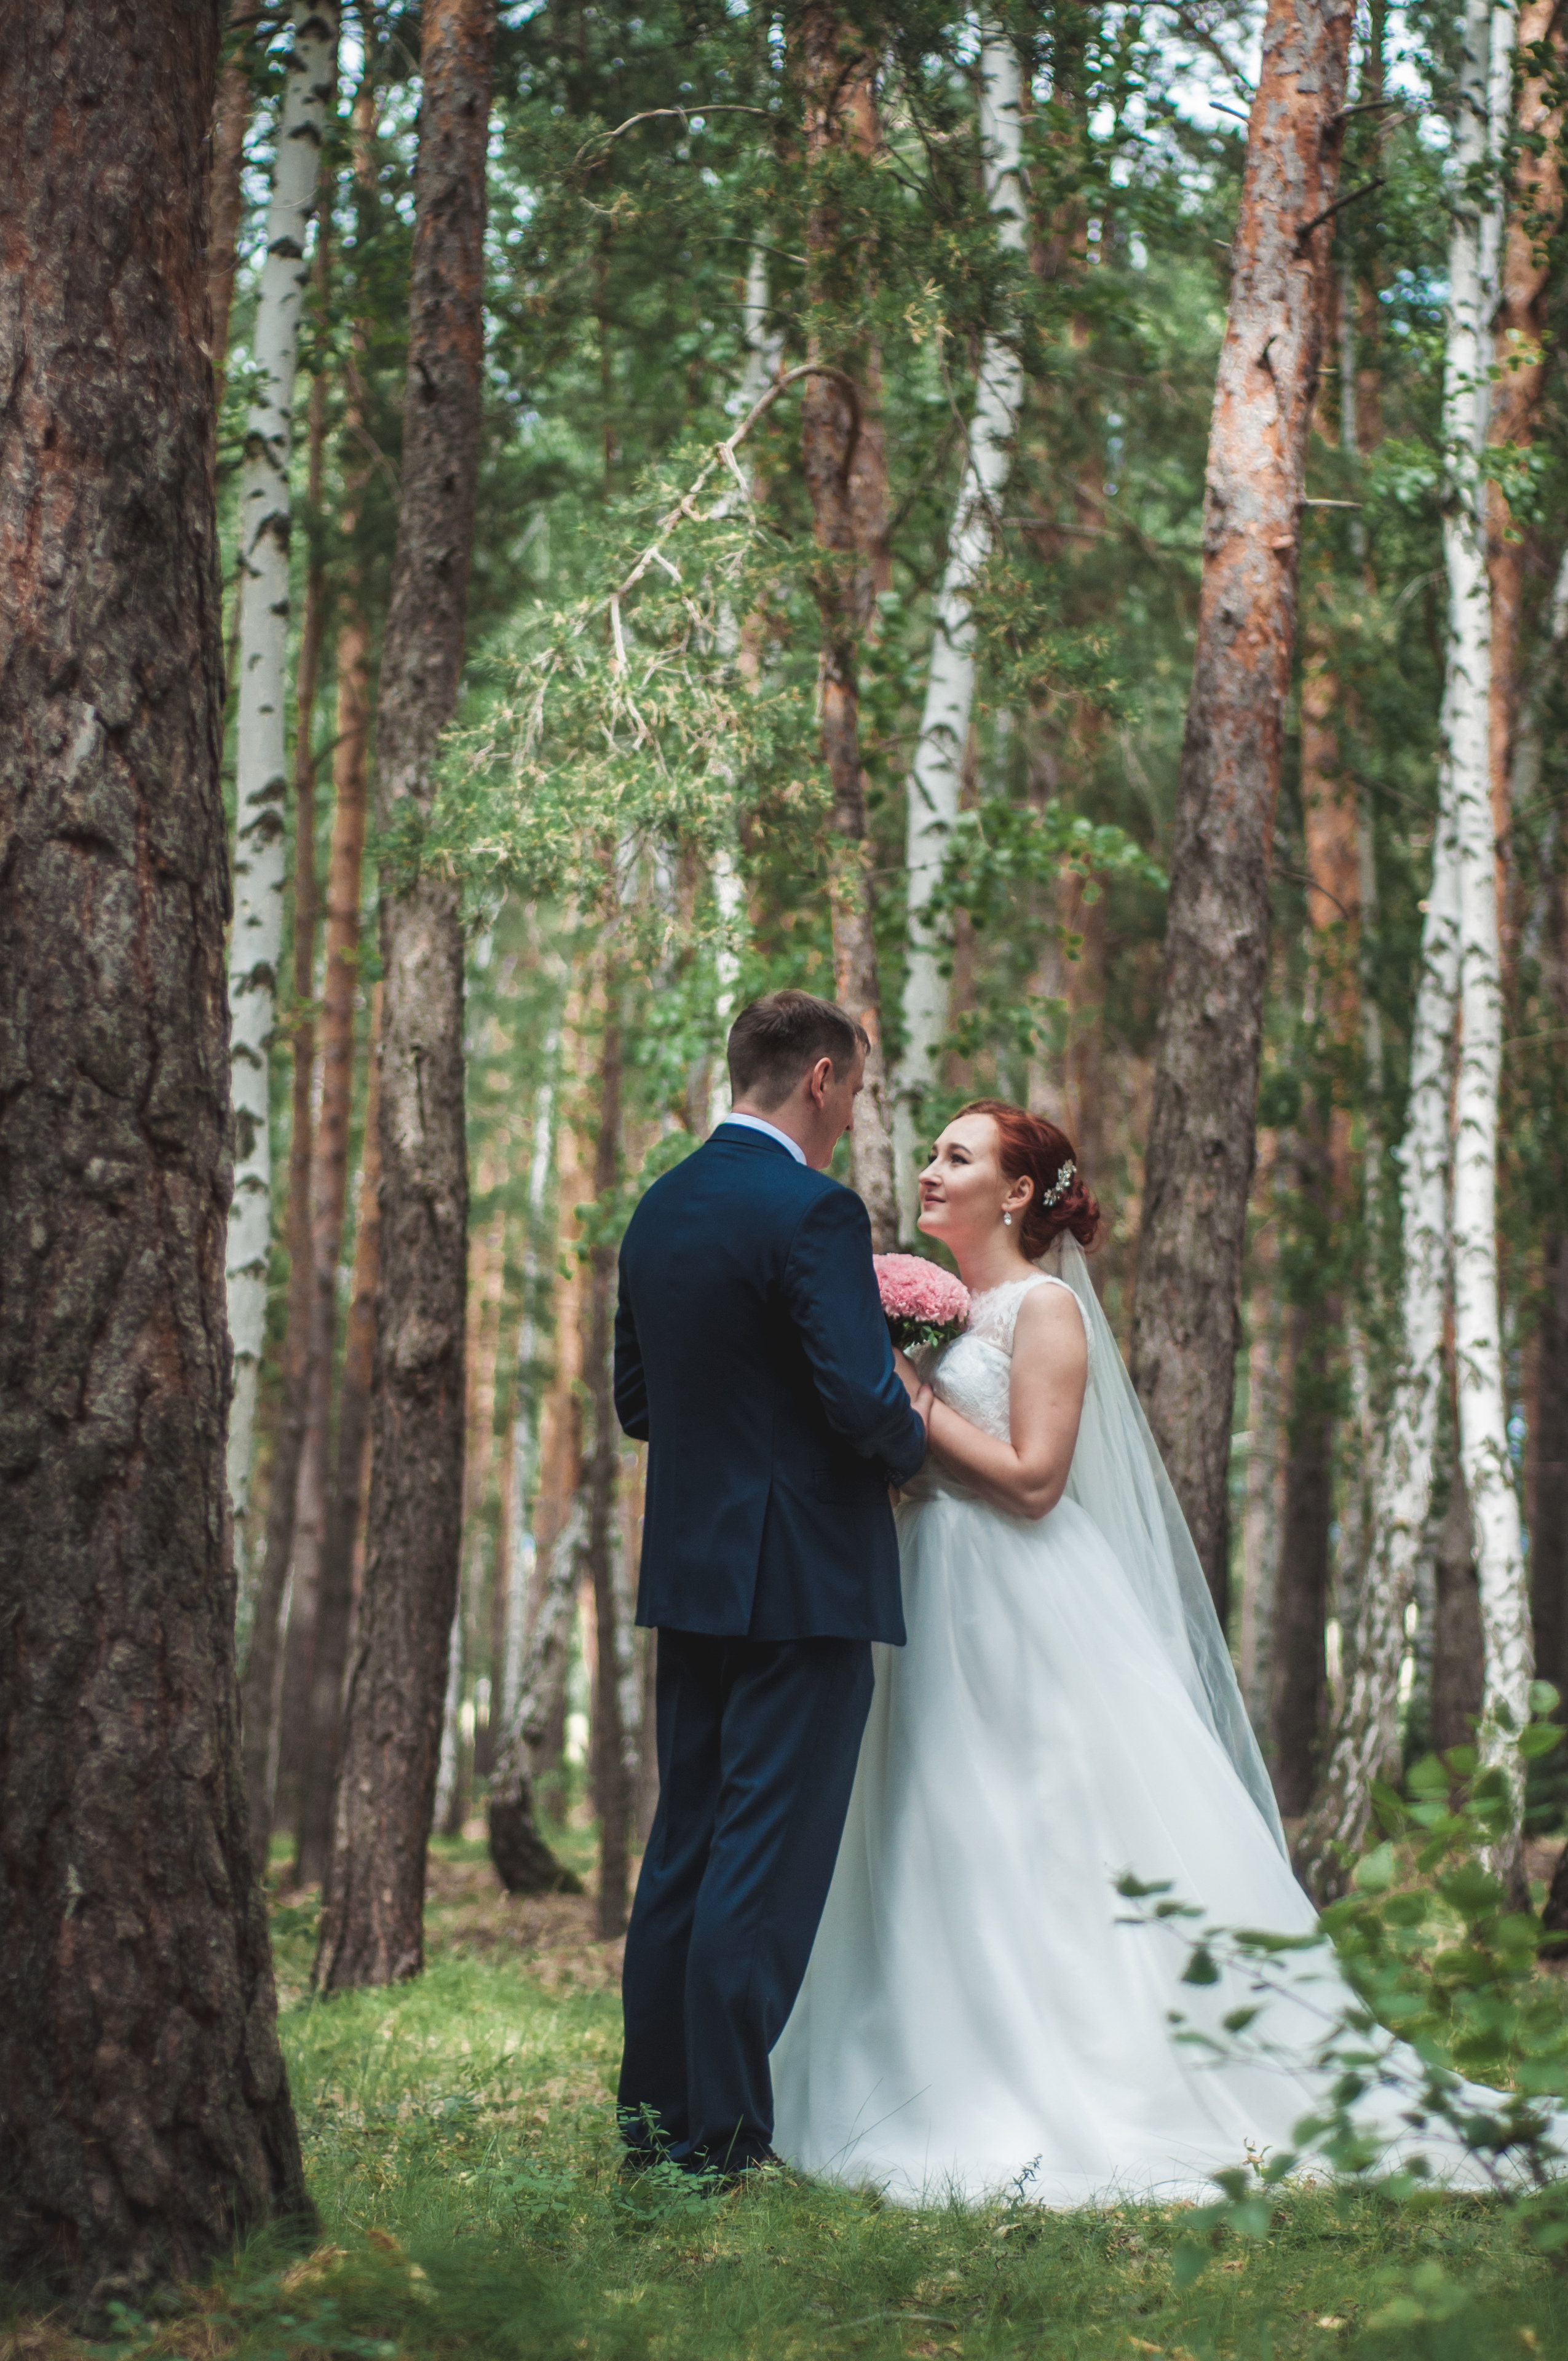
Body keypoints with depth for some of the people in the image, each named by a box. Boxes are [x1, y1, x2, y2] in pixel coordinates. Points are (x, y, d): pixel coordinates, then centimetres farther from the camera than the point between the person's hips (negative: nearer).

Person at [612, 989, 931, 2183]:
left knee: (684, 1849, 13)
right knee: (767, 1860, -5)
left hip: (690, 1570, 8)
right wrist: (912, 1429, -1)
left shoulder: (661, 1209, 10)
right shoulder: (813, 1211, -15)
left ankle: (655, 2119, 17)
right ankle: (723, 2138, -5)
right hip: (805, 1578, -8)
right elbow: (862, 1400, -21)